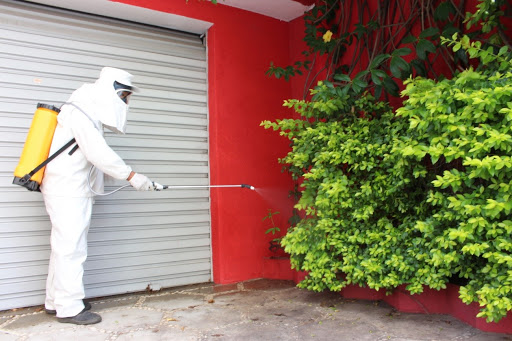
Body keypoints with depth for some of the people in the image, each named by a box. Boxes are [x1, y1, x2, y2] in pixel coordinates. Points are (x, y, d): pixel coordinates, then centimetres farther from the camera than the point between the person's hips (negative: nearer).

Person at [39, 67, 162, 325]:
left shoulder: (90, 114, 16)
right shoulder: (78, 112, -15)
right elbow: (98, 153, -24)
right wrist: (132, 177, -24)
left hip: (73, 191, 10)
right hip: (67, 192, -10)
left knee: (66, 247, 15)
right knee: (71, 248, -5)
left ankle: (55, 301, 26)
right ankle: (69, 308, 5)